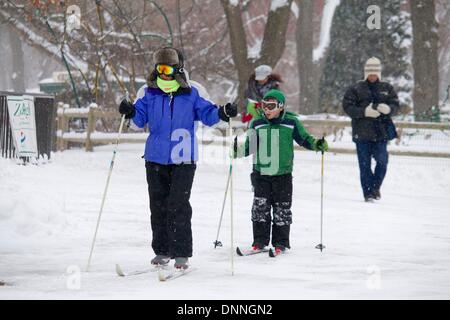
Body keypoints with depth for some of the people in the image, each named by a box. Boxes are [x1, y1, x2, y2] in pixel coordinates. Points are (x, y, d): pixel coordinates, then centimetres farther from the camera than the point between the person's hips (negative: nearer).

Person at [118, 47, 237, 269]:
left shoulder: (190, 96, 2)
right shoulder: (150, 95, 6)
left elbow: (207, 113, 3)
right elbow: (141, 118, 4)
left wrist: (223, 113, -15)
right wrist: (130, 111, -16)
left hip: (183, 161, -3)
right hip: (156, 159, 3)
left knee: (178, 206, -10)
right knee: (158, 206, 8)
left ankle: (181, 253, -5)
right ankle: (162, 251, 17)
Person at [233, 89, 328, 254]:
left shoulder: (291, 122, -2)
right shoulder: (257, 123, 3)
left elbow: (304, 138, 9)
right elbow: (250, 146, 10)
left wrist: (316, 144, -8)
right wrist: (239, 151, -8)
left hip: (283, 174, -1)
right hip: (261, 173, 1)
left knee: (282, 209, 3)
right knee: (260, 207, -2)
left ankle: (280, 242, 12)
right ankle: (260, 240, 8)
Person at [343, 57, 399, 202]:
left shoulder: (387, 88, 11)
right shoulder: (356, 89, 3)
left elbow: (395, 105, 10)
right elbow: (347, 106, -3)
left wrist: (388, 109, -14)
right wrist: (364, 111, -17)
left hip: (381, 132, 1)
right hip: (362, 133, -1)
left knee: (382, 160, -7)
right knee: (365, 164, 1)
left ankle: (375, 187, 14)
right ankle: (368, 193, 9)